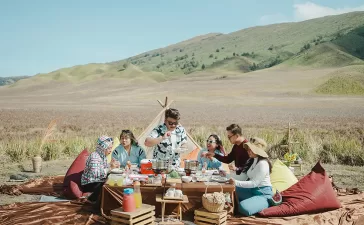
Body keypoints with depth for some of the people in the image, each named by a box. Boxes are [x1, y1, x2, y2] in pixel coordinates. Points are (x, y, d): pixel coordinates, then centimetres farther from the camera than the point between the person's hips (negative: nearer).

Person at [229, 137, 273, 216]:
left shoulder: (263, 164, -20)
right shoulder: (252, 160, 8)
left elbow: (254, 183, -24)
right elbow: (244, 176, 5)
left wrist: (236, 183, -30)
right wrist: (232, 180, -11)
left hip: (263, 194, -8)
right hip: (252, 190, 8)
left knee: (244, 207, -30)